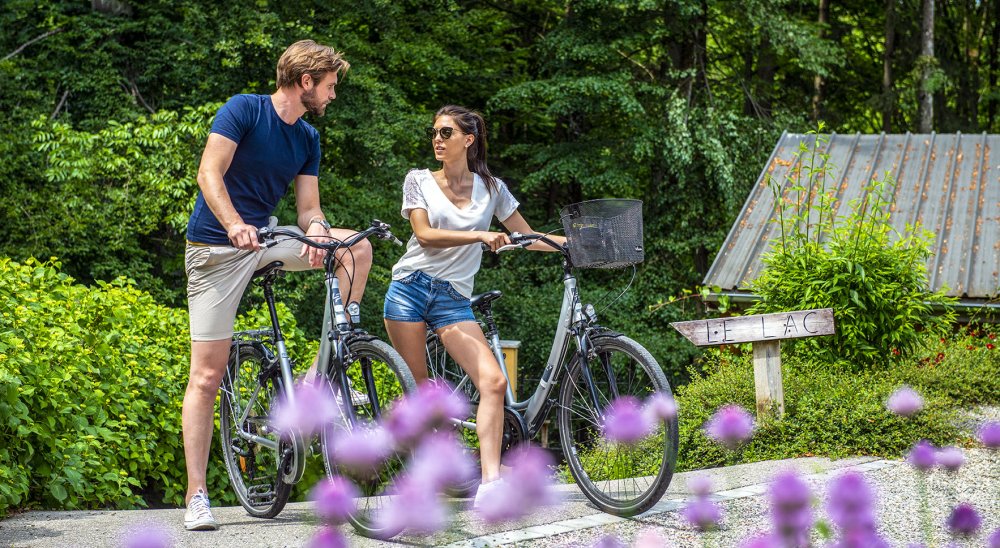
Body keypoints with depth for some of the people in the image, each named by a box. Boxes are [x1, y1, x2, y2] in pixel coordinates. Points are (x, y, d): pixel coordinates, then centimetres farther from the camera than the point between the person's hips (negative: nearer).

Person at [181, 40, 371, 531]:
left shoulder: (307, 139, 8)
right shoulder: (244, 109, -10)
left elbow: (307, 207, 4)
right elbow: (209, 172, -20)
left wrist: (318, 233, -20)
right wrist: (234, 225, -36)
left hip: (265, 240, 6)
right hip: (217, 249, -6)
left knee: (357, 247, -14)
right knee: (207, 375, -8)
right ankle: (196, 496, -4)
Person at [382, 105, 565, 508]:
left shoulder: (491, 188, 10)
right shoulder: (419, 180, 4)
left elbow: (528, 238, 15)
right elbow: (424, 235, -8)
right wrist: (479, 236, -20)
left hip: (453, 299, 1)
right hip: (411, 288, -1)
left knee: (493, 382, -16)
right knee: (417, 388, -2)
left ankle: (490, 482, -20)